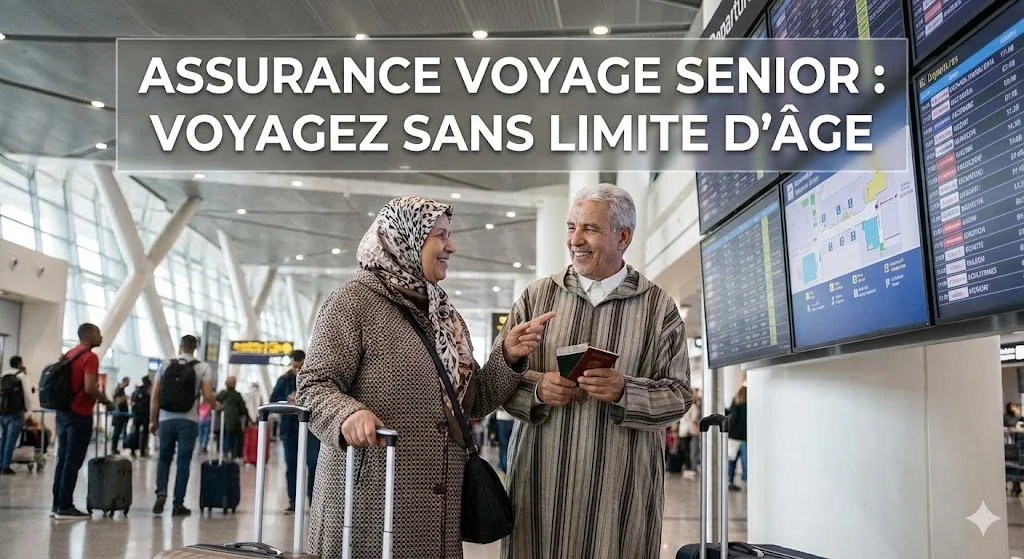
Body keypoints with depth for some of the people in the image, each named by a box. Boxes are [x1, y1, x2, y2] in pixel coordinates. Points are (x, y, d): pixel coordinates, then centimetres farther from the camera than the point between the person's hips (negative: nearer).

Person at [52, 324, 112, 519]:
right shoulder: (90, 357, -14)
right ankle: (65, 508, -3)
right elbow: (89, 388, -23)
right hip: (80, 415, -9)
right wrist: (105, 400, -6)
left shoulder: (69, 355, 14)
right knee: (73, 461, -5)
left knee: (63, 459, 12)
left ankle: (57, 504, 16)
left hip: (63, 412, 9)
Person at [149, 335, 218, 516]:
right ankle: (178, 504, 6)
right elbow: (207, 396, -8)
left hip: (166, 420, 2)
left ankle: (161, 493, -2)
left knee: (164, 459, 16)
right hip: (188, 421, -2)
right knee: (183, 462, 4)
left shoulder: (165, 366, 7)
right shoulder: (202, 368, 1)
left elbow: (155, 396, 5)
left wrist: (153, 420, 11)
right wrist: (216, 405, 14)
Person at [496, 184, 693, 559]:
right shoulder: (537, 296, 9)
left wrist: (625, 392, -16)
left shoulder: (659, 307, 5)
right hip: (542, 476, 1)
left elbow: (678, 394, 2)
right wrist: (537, 388, -10)